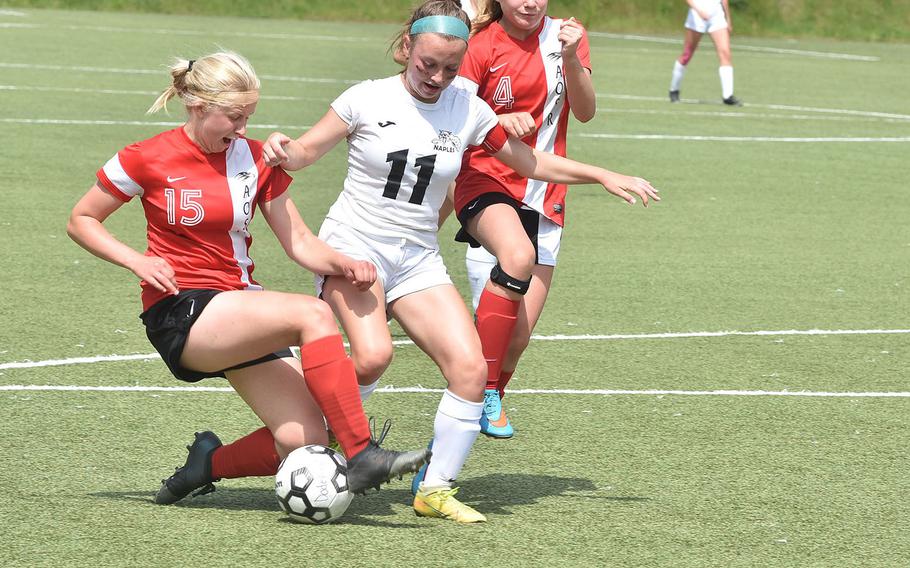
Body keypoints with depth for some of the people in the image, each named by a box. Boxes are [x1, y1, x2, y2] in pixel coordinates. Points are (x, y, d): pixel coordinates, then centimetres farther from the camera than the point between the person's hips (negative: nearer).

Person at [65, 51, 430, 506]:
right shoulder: (148, 160, -4)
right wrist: (136, 261, -11)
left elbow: (300, 243, 9)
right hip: (181, 314, -6)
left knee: (303, 440, -13)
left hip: (242, 308, 6)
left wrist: (344, 265, -12)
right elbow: (81, 221, 5)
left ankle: (209, 462, 16)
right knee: (313, 314, -30)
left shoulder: (256, 159, 8)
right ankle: (362, 456, -32)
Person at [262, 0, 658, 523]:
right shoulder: (368, 99, -5)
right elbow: (306, 153, 2)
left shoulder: (468, 111, 3)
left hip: (418, 260, 4)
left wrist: (604, 176, 10)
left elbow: (531, 162, 15)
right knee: (373, 355, -30)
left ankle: (436, 489, 2)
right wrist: (282, 151, -21)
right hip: (353, 246, -4)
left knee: (470, 368, -13)